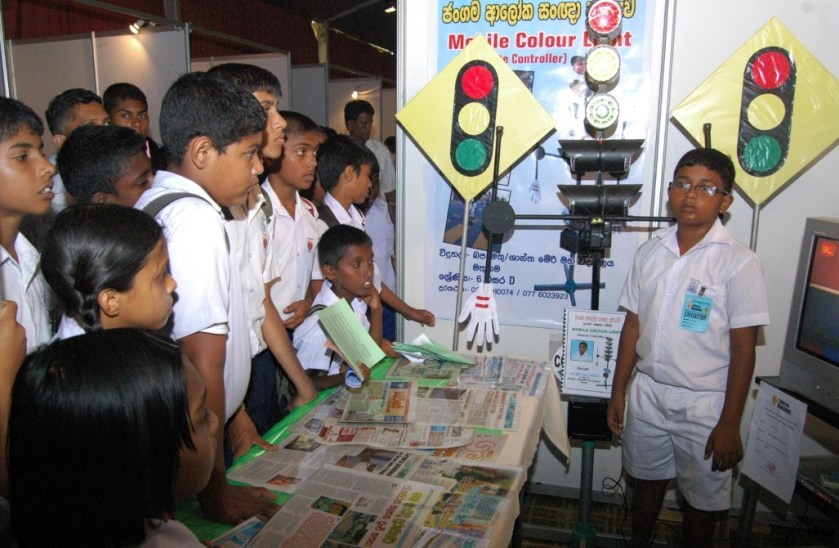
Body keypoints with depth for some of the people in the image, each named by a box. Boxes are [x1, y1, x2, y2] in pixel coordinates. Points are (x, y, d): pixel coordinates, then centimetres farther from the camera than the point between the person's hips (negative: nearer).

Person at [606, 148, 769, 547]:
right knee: (647, 481, 21)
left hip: (704, 404, -4)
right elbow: (633, 326, 6)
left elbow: (743, 348, -10)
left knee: (703, 498, 13)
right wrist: (618, 393, 7)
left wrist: (729, 424, -10)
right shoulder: (651, 252, 2)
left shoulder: (739, 263, -11)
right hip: (648, 393, 4)